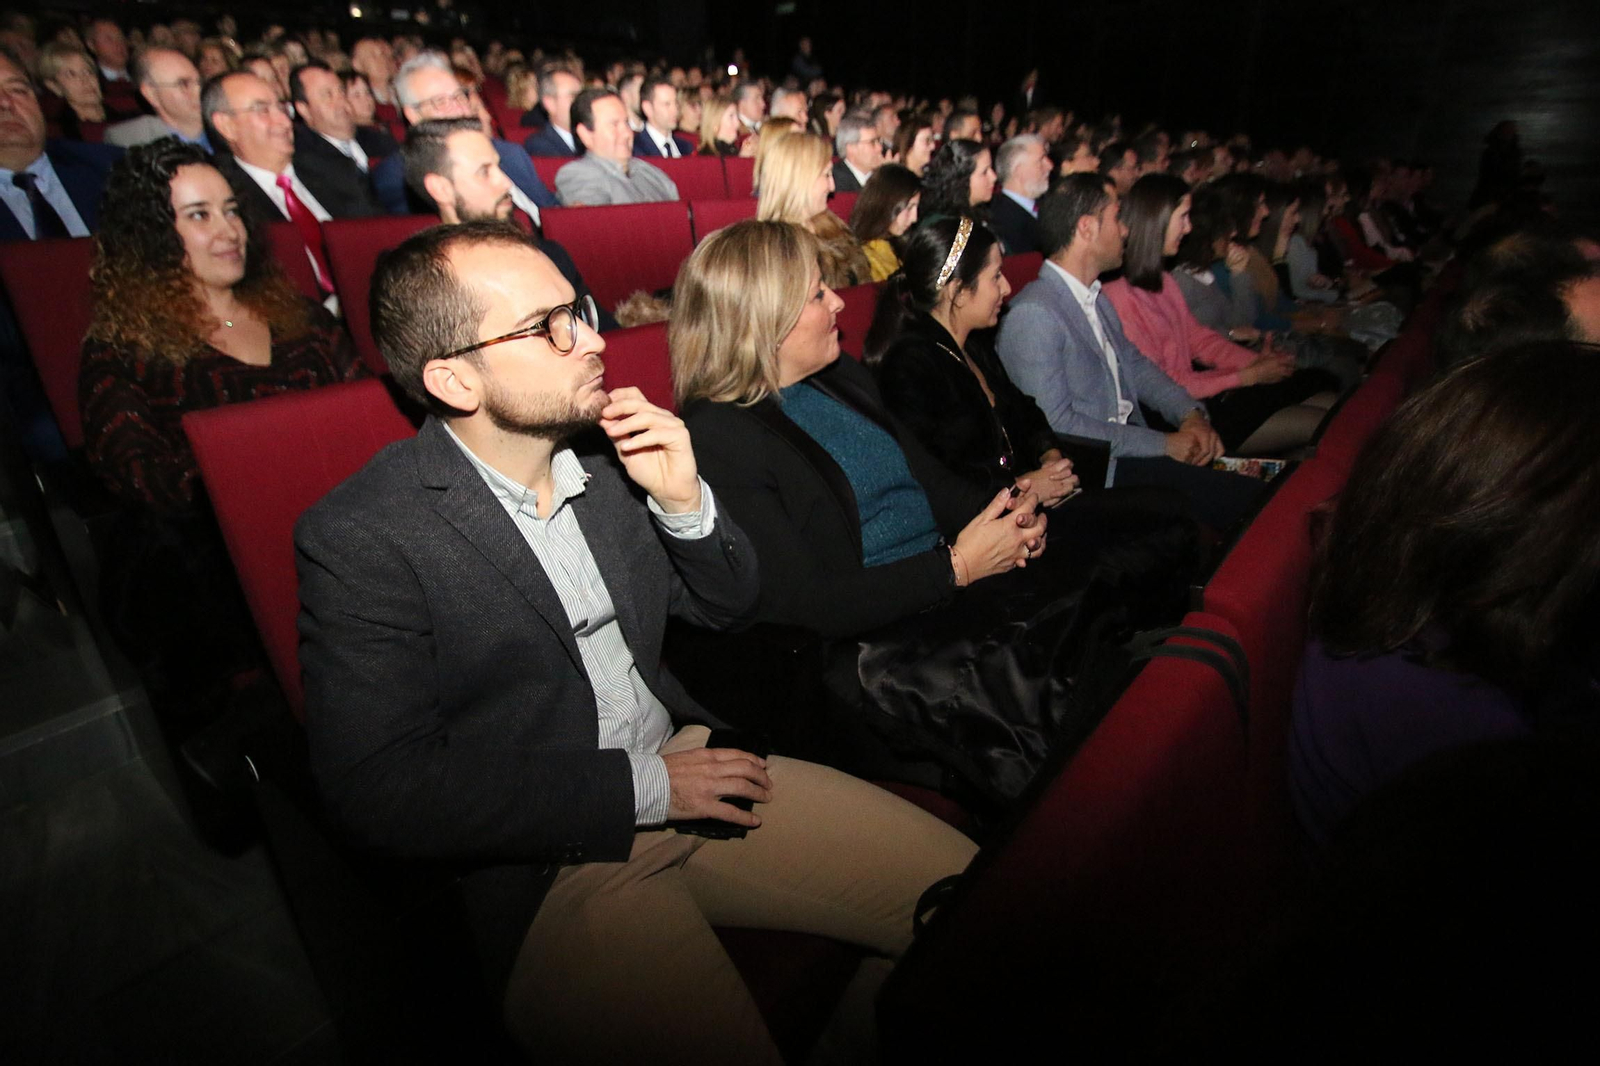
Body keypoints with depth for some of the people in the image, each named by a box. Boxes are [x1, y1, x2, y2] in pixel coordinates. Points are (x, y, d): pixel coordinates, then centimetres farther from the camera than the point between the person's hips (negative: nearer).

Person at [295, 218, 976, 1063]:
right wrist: (642, 787, -16)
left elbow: (727, 606, 10)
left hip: (689, 761, 5)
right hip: (549, 866, -4)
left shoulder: (608, 447, 3)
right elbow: (380, 791, -15)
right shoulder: (356, 539, -12)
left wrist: (684, 501, -11)